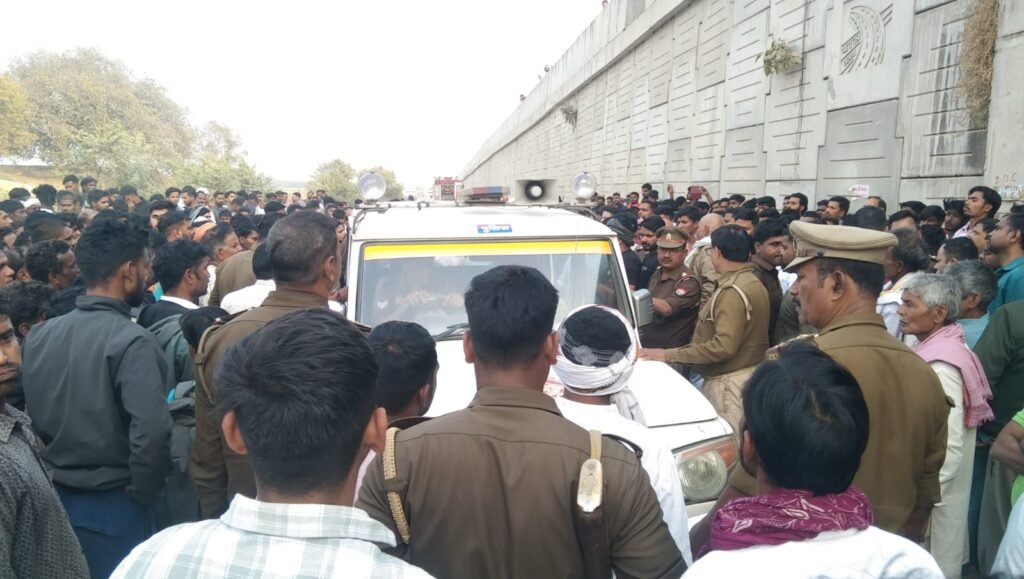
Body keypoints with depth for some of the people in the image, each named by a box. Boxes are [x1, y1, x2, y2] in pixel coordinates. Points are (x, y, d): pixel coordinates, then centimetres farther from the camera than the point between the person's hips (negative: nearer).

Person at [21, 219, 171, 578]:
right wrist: (142, 493, -13)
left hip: (52, 498, 6)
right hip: (112, 505, -6)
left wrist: (53, 470, 15)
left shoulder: (39, 335, -1)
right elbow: (151, 434, -29)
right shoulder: (132, 342, -21)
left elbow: (27, 417, 5)